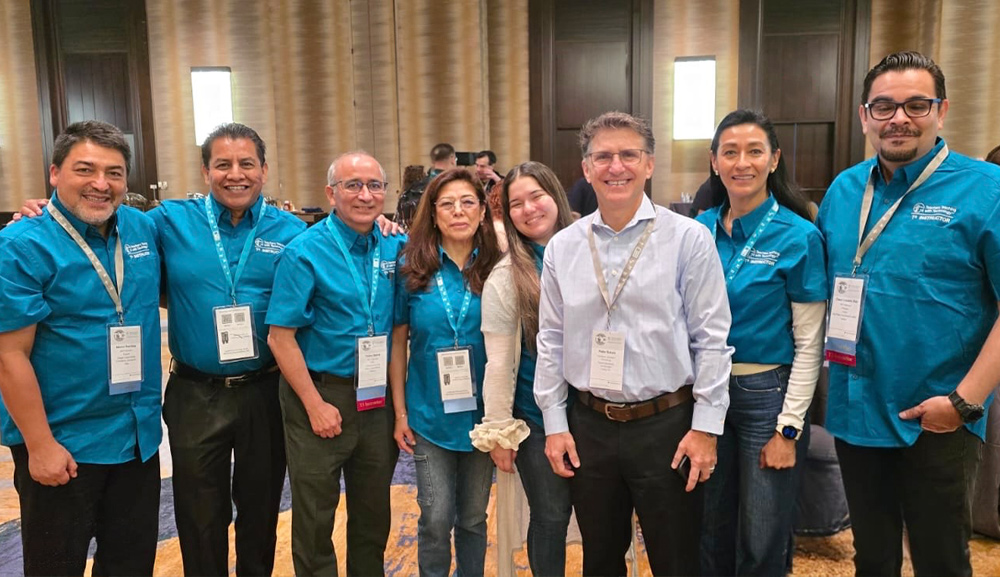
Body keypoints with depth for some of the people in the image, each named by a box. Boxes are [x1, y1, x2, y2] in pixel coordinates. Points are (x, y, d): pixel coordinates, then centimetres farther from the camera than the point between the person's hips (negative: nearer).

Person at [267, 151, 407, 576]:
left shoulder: (394, 247, 0)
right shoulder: (304, 252, -14)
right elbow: (280, 337, -15)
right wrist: (316, 406, -15)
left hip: (379, 396, 5)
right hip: (321, 393, -4)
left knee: (374, 510, 20)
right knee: (315, 515, 11)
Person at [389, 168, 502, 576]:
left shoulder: (495, 270, -2)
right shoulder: (412, 267, -4)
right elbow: (398, 342, 1)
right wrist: (400, 413, -1)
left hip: (481, 414, 1)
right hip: (430, 415, -1)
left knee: (473, 518, 14)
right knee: (436, 519, 2)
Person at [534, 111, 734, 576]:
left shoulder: (689, 239, -6)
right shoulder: (562, 247, 3)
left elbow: (711, 339, -6)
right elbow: (551, 341, 6)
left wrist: (706, 427, -9)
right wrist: (555, 424, 4)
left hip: (667, 424, -2)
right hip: (589, 427, 3)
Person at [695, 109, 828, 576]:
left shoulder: (798, 237, -11)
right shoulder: (700, 229, 1)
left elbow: (809, 344, -9)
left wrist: (788, 429, -11)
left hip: (767, 393, -4)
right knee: (711, 535, 17)